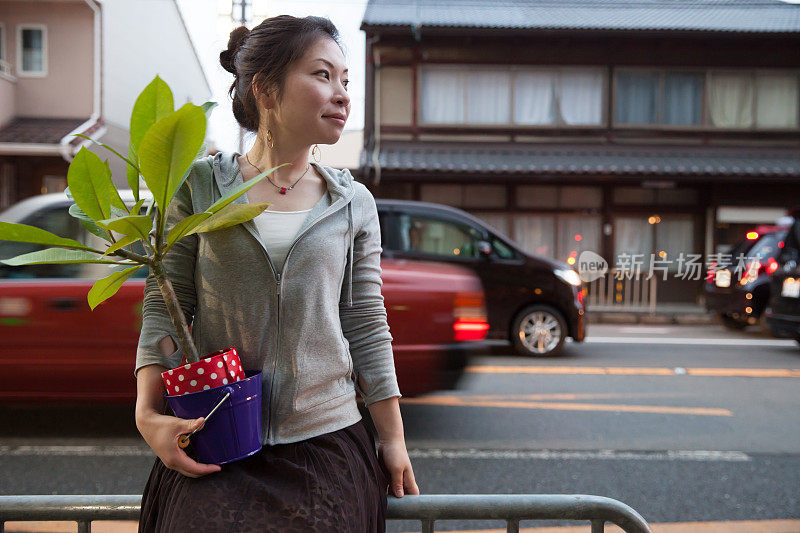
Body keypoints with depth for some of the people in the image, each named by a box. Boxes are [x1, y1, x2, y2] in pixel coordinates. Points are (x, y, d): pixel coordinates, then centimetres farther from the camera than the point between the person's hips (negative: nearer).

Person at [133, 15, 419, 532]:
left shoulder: (355, 203, 4)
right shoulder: (200, 184, 1)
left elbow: (367, 328, 5)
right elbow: (164, 305, 1)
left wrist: (394, 441, 6)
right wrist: (148, 413, -12)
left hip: (328, 443, 2)